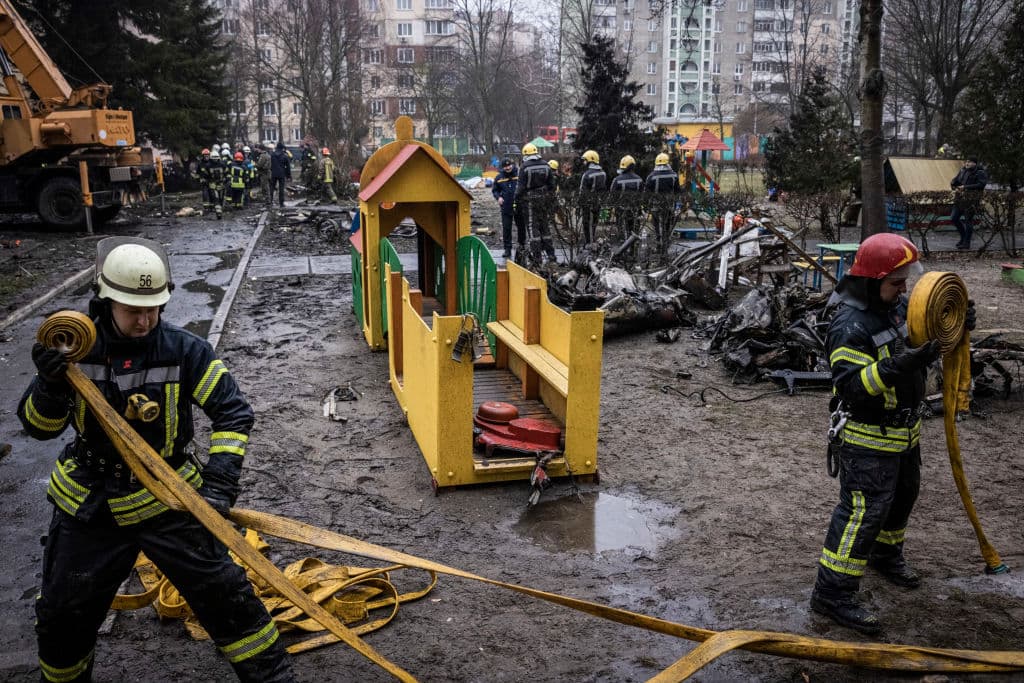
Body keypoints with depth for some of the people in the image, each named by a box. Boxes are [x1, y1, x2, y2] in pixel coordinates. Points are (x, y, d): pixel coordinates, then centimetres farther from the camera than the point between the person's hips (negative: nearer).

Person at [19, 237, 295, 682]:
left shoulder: (184, 350, -16)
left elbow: (234, 413, -13)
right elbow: (38, 426, -4)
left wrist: (219, 480, -22)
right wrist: (50, 386, -25)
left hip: (168, 500, -2)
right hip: (89, 505, 2)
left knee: (223, 592, -1)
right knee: (62, 615, 16)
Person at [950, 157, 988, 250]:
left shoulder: (980, 173, -6)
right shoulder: (963, 171, 11)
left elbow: (980, 185, -17)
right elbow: (954, 181, 13)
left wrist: (966, 187, -19)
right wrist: (955, 188, -9)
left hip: (971, 199, -7)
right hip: (961, 198, 7)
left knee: (968, 220, -2)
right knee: (954, 218, 6)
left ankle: (966, 243, 6)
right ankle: (963, 236, 25)